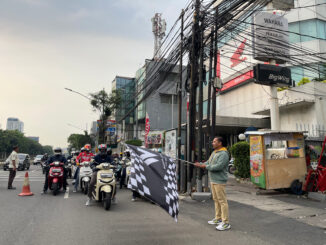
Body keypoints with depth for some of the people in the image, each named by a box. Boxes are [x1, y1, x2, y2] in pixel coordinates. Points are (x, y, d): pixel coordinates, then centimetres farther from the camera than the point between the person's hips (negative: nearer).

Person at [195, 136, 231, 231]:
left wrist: (205, 166, -18)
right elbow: (208, 162, 17)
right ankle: (218, 219, 28)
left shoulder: (223, 154, -15)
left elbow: (218, 166, -24)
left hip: (219, 181, -10)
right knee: (216, 200, 17)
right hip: (213, 180, 10)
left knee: (222, 201, -5)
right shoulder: (214, 152, 16)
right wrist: (200, 164, -1)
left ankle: (226, 223, 1)